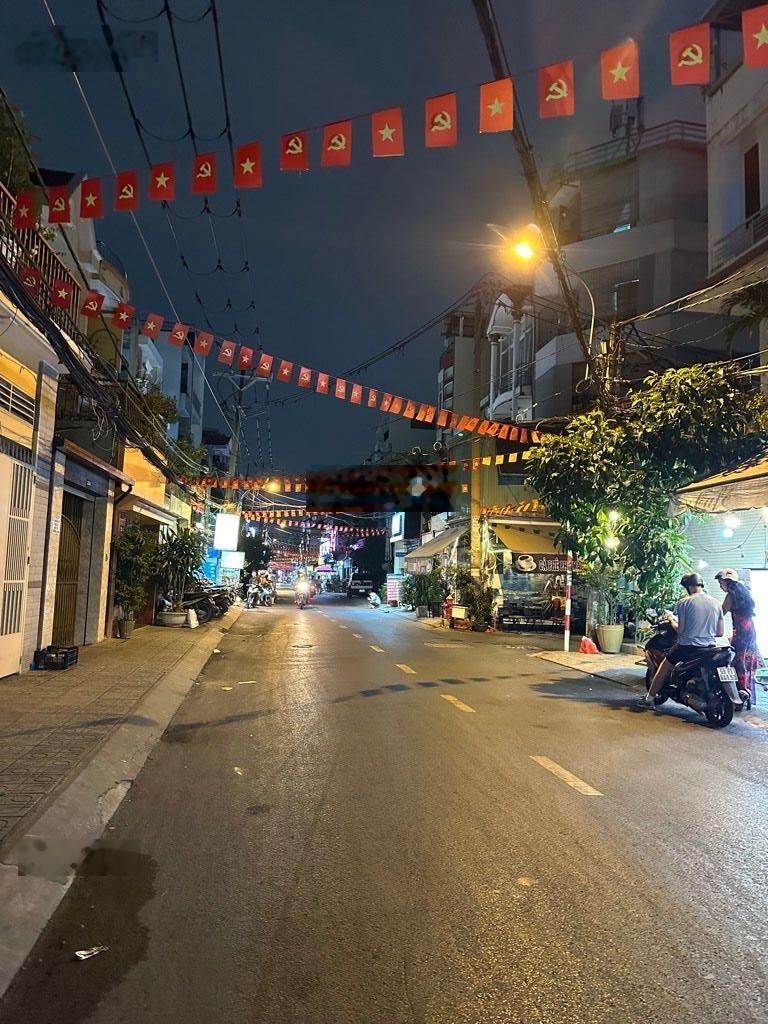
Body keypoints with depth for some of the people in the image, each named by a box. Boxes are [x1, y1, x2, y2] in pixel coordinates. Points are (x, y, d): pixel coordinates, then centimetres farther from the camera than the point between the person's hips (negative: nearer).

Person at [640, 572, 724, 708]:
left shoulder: (684, 602, -8)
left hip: (688, 646, -4)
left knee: (663, 670, 14)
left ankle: (649, 698, 20)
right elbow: (720, 632, 8)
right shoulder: (716, 603, 6)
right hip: (710, 647, 4)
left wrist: (672, 620, 9)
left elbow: (680, 629, -10)